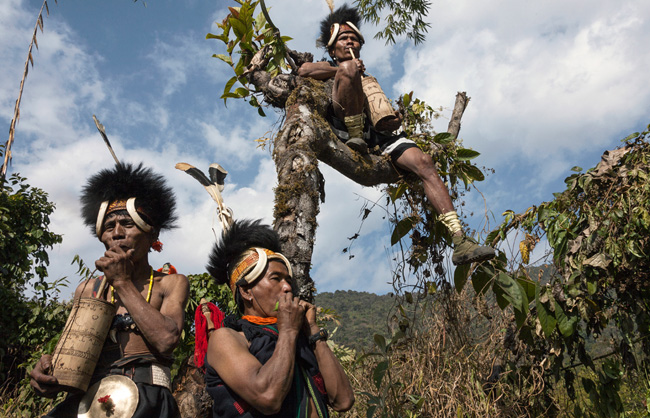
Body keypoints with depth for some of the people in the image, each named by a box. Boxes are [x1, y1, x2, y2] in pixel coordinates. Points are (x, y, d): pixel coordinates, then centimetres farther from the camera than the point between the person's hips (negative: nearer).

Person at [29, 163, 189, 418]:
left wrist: (123, 283, -4)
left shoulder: (172, 284, 7)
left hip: (146, 396, -3)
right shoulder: (87, 290, 18)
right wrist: (49, 371, -8)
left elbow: (166, 340, -11)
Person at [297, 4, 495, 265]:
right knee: (348, 69, -23)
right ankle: (357, 140, -29)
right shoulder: (329, 69, 27)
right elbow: (304, 70, 0)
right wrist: (345, 68, -2)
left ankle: (460, 242, -29)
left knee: (424, 163, -21)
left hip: (377, 133, 4)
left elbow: (386, 115, 29)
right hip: (346, 127, -4)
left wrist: (395, 120, 4)